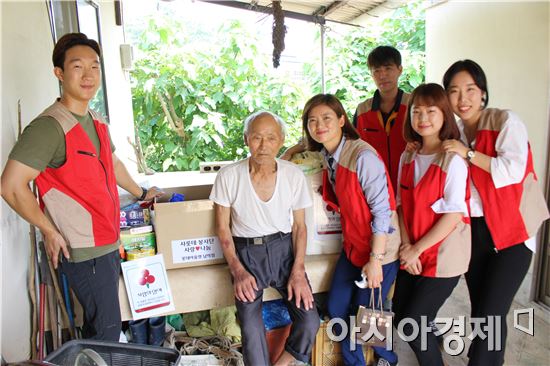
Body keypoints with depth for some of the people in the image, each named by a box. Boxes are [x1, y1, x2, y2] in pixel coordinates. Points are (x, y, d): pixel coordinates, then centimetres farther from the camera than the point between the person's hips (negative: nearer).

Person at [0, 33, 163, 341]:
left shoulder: (97, 122, 9)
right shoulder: (50, 126, -18)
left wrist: (141, 193, 32)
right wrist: (50, 231, -13)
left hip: (107, 243, 8)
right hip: (84, 251, -8)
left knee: (101, 325, 20)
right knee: (107, 332, 3)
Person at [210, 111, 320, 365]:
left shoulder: (294, 175, -6)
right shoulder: (228, 175, -10)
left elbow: (299, 226, 3)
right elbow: (223, 228, -2)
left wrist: (298, 271, -7)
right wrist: (237, 271, -10)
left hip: (284, 249, 2)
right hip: (246, 252, -1)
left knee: (310, 320, -11)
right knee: (251, 327, -18)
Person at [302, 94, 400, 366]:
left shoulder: (363, 156, -24)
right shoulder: (327, 155, 1)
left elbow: (382, 210, -22)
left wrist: (375, 260, -19)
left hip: (380, 248, -7)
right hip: (352, 245, 7)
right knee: (337, 310, 11)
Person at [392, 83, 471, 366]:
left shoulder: (453, 159, -14)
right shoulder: (407, 158, 5)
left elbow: (454, 214, -17)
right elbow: (402, 205, 5)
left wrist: (416, 249, -13)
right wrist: (406, 246, -7)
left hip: (443, 256, -6)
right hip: (411, 254, 6)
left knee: (411, 325, -2)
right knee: (400, 317, 12)